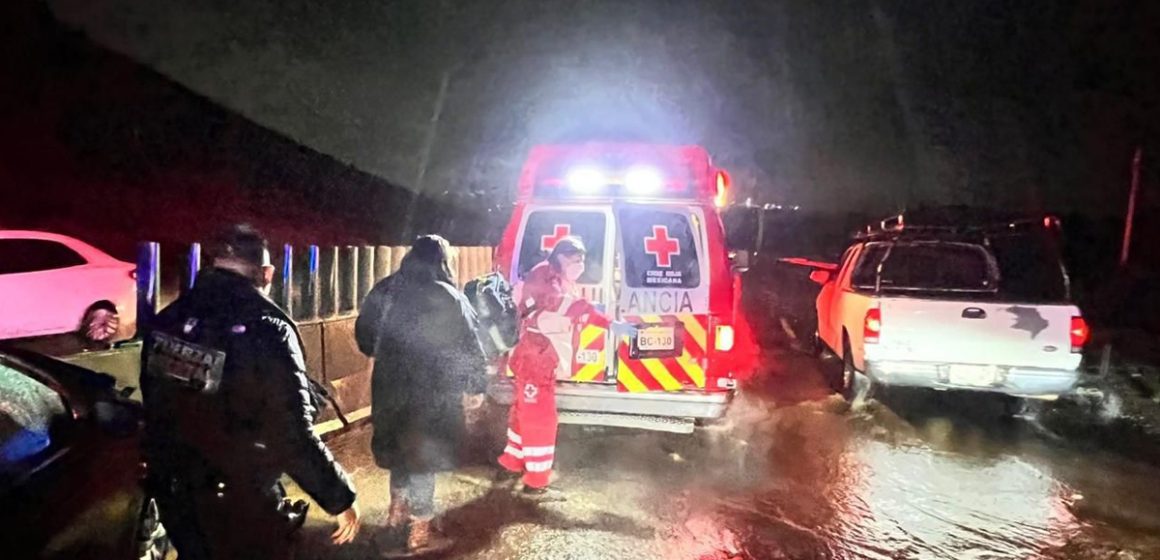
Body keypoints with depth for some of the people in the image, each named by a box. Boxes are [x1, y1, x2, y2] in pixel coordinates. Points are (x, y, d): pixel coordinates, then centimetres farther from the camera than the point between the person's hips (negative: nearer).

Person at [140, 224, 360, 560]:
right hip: (243, 514, -6)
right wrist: (341, 497, -11)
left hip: (178, 502, 6)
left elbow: (156, 412, 10)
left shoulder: (169, 320, -3)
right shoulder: (268, 331, -22)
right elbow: (294, 439, -23)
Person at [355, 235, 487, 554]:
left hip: (391, 387, 6)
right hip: (431, 393, -6)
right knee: (423, 453, 6)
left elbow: (364, 331, 11)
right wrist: (476, 387, -4)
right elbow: (467, 347, -14)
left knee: (399, 445, 24)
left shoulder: (385, 290, 2)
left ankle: (397, 512, 39)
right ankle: (420, 533, 15)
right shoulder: (447, 298, -16)